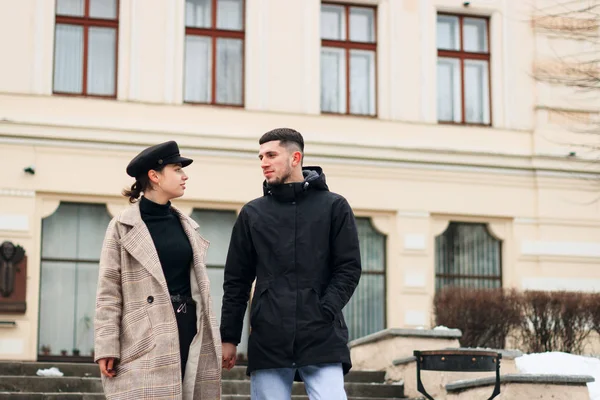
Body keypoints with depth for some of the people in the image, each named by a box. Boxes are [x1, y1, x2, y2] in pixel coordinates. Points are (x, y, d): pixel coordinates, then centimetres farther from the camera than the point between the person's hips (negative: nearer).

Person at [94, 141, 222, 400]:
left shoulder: (186, 225, 15)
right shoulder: (123, 226, -1)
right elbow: (108, 291, -4)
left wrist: (210, 340, 15)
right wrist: (106, 347, -11)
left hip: (187, 329, 5)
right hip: (145, 340, -5)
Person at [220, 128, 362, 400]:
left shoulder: (334, 207, 7)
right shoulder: (252, 213, 13)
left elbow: (349, 269, 2)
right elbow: (236, 280, 14)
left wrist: (323, 313, -11)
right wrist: (229, 337, 9)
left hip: (322, 339, -2)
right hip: (267, 341, 2)